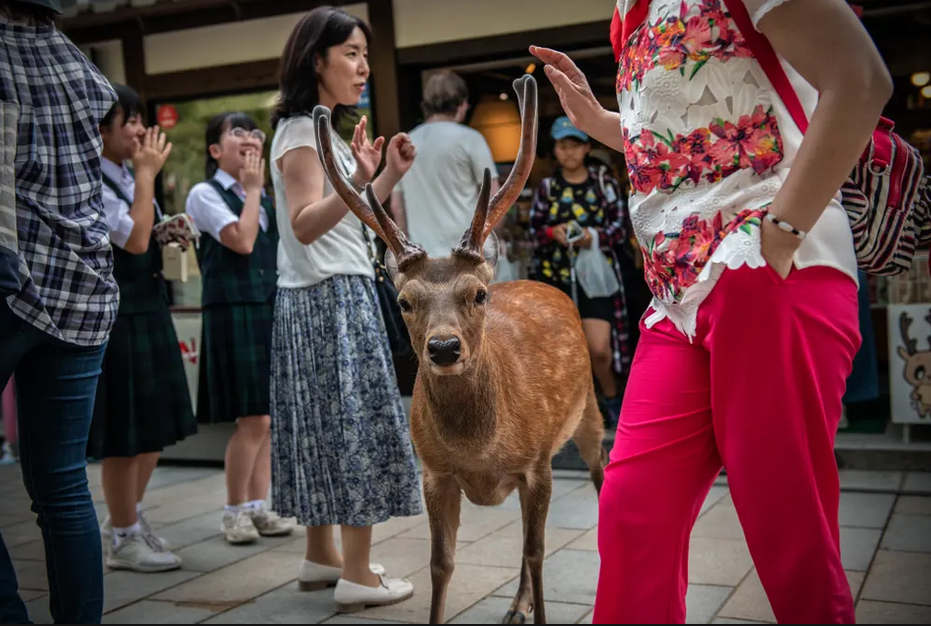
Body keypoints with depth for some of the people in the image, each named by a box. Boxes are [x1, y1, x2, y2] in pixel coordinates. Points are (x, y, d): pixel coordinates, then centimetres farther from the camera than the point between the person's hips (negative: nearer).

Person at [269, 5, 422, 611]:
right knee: (357, 423, -8)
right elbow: (306, 225, -22)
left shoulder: (330, 131, 18)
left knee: (328, 424, 12)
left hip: (342, 295, 10)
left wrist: (389, 176, 9)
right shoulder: (301, 131, -11)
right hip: (329, 297, -10)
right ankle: (357, 575, -2)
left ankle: (322, 557, 20)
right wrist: (357, 182, -36)